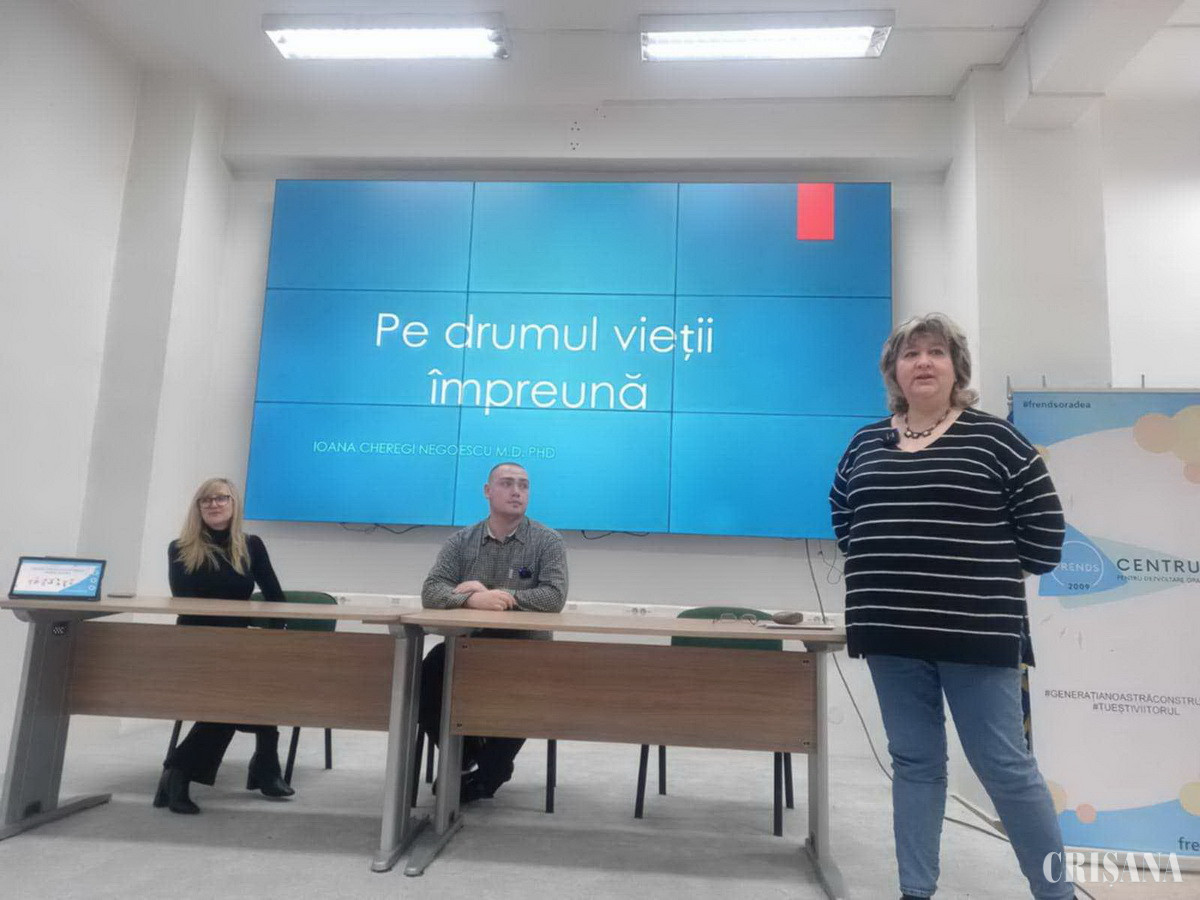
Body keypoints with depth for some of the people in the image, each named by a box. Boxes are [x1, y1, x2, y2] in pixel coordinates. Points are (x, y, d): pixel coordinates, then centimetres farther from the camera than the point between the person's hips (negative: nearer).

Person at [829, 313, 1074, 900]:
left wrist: (978, 563, 3)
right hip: (891, 632, 4)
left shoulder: (993, 439, -4)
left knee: (1004, 766, 3)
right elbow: (844, 519, 22)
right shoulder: (864, 445, 9)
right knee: (914, 763, 12)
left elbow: (1043, 534, -2)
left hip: (975, 631, -4)